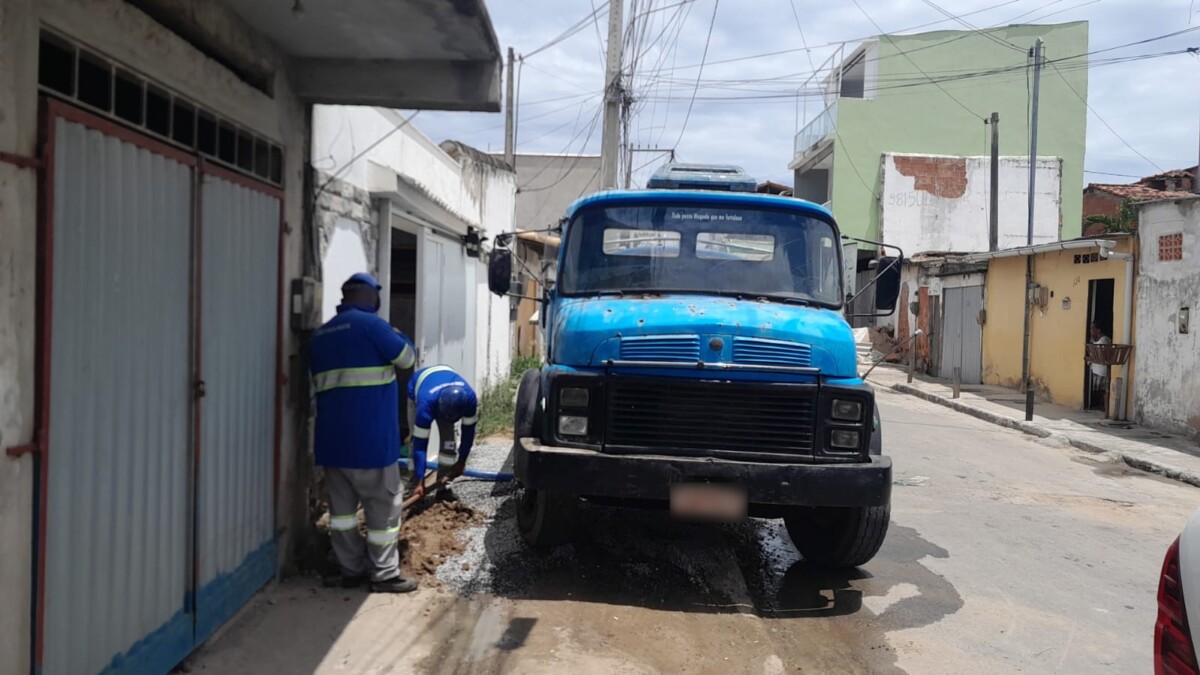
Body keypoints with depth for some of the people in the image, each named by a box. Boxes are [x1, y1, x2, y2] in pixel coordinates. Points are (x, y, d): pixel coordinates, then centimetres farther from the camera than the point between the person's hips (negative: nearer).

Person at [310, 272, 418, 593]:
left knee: (342, 504, 13)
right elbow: (407, 357, 0)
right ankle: (384, 574, 6)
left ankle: (352, 569, 17)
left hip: (332, 435, 7)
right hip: (370, 435, -7)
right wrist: (395, 334, 17)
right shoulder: (370, 324, -8)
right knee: (384, 504, 2)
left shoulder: (321, 334, 14)